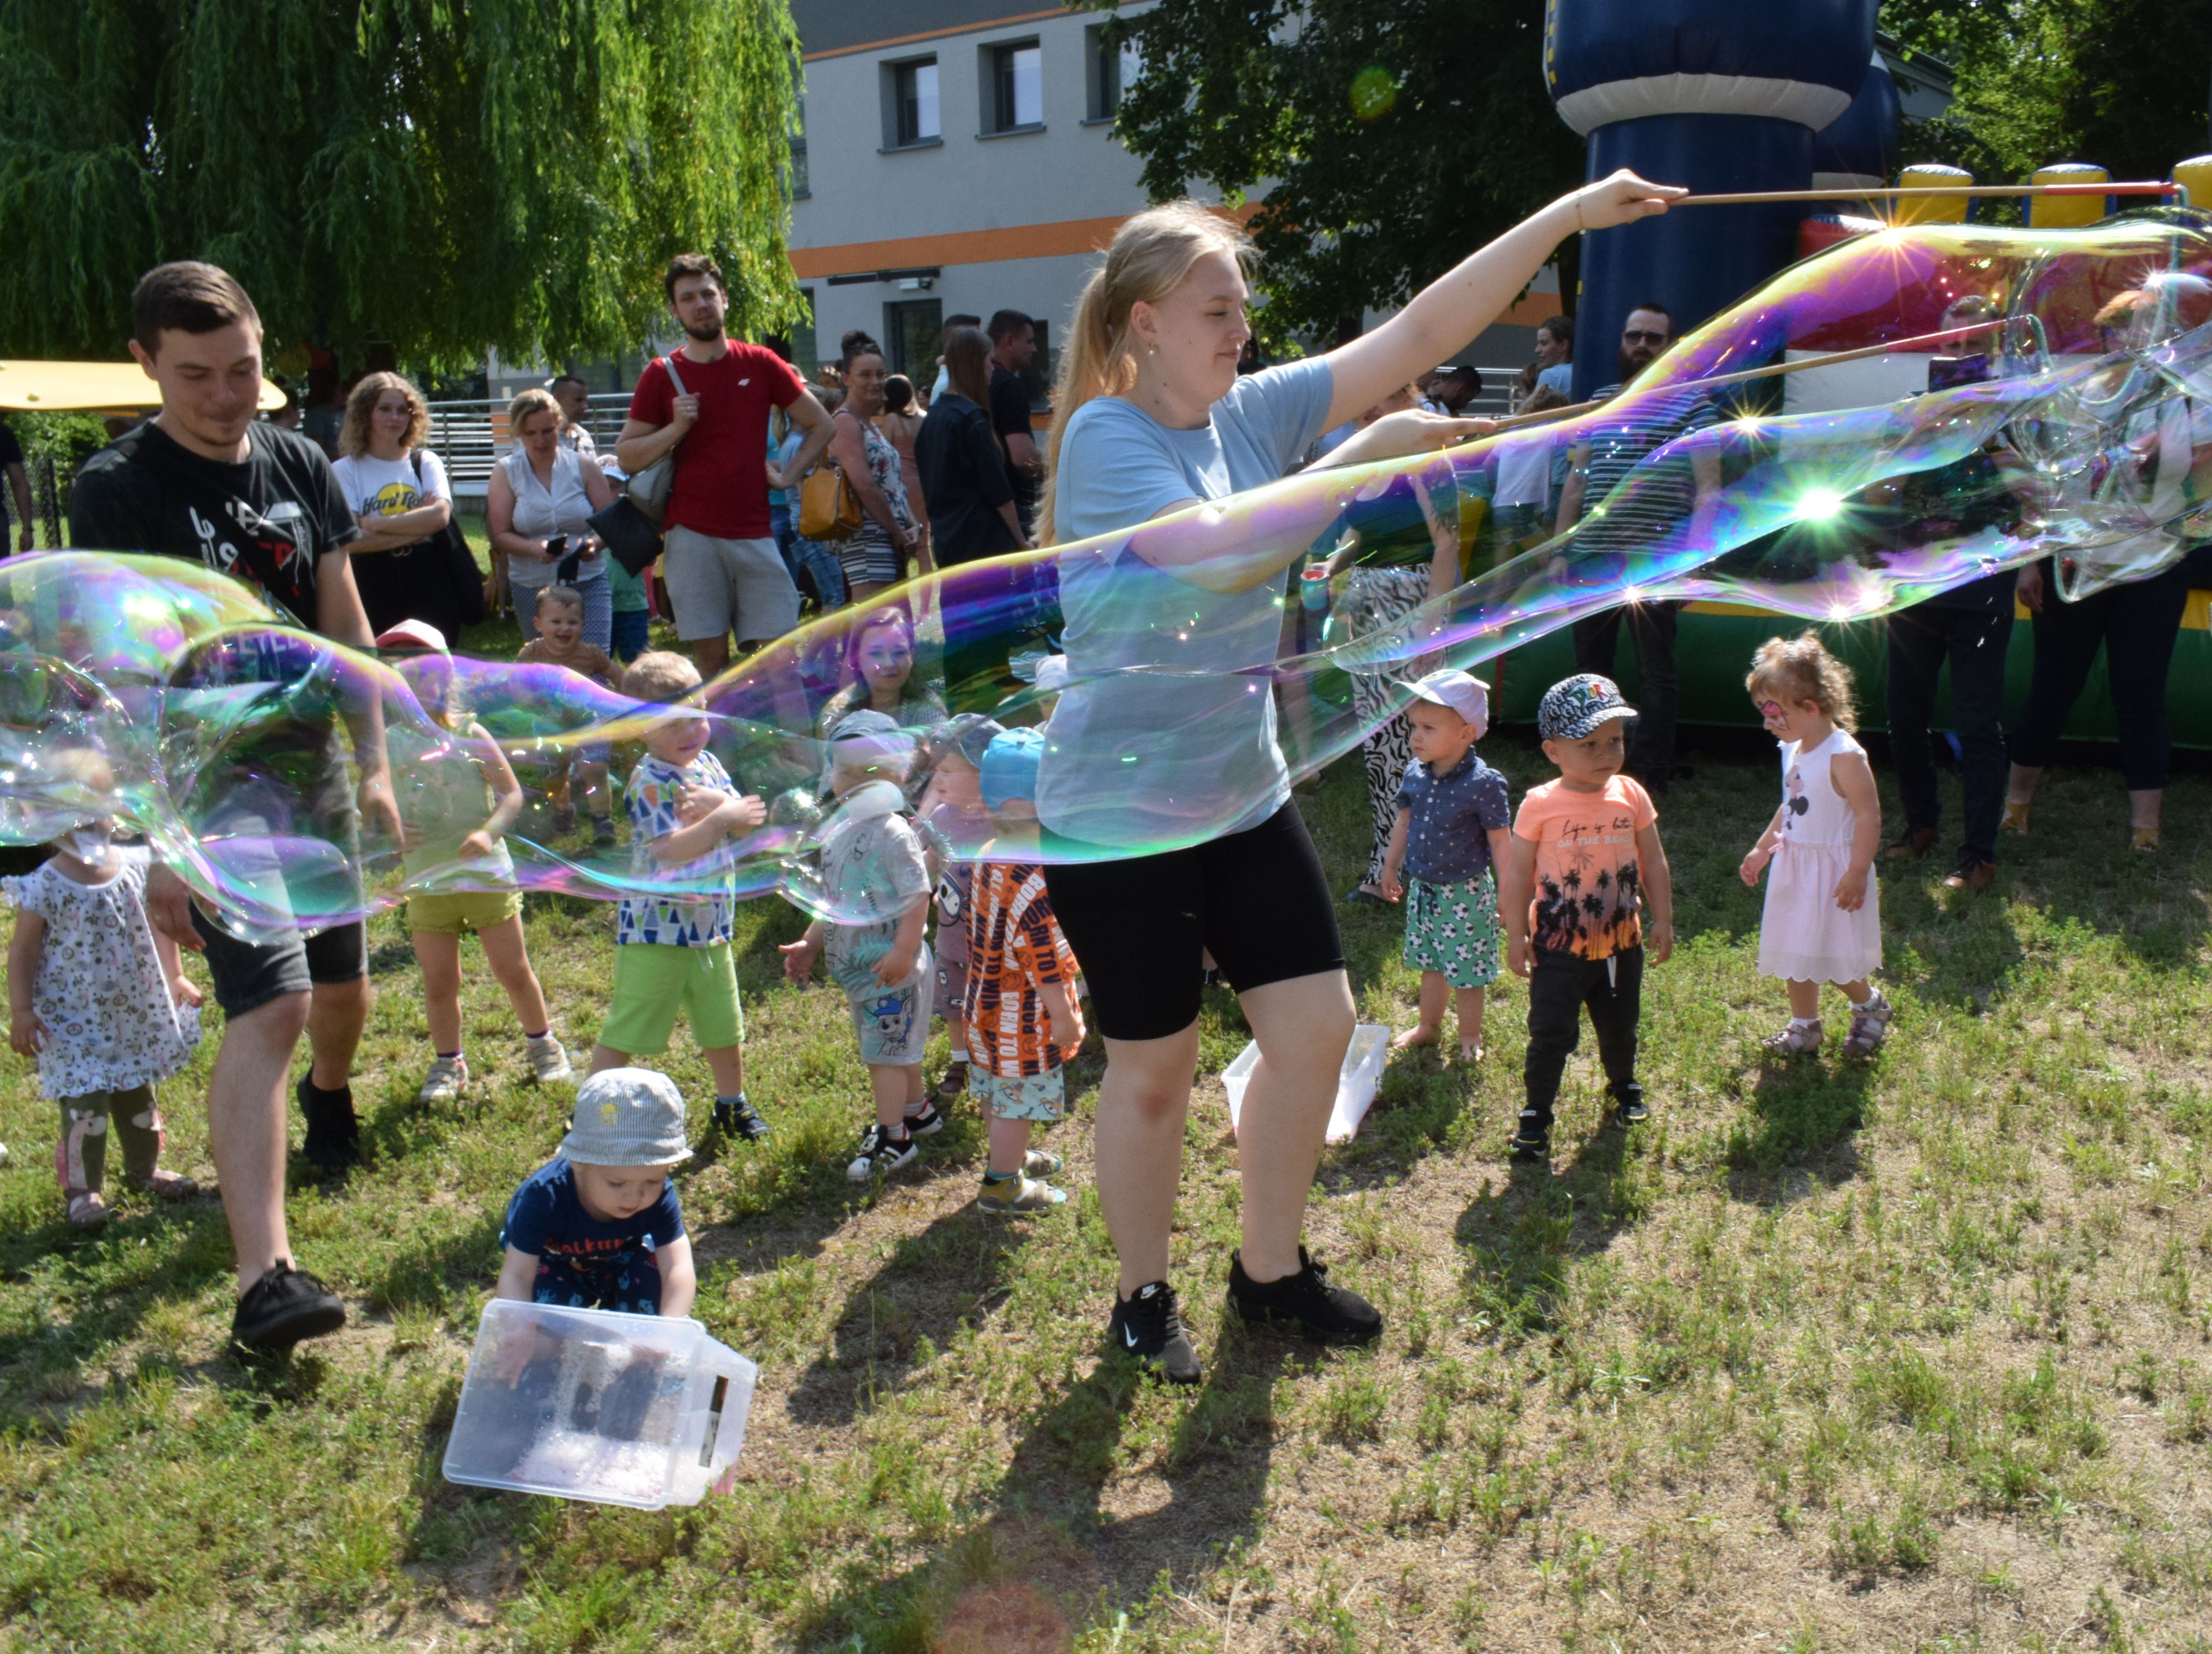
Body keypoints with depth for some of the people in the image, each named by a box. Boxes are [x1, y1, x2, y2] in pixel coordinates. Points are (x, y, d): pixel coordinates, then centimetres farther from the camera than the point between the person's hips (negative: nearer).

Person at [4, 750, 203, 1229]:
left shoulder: (136, 867, -3)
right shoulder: (44, 888, -15)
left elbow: (158, 925, 10)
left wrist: (175, 978, 14)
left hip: (134, 1013, 5)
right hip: (75, 1019, -5)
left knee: (139, 1095, 18)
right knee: (86, 1103, -4)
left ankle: (143, 1168, 37)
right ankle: (83, 1188, 13)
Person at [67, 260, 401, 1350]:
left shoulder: (299, 466, 6)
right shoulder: (118, 490, -11)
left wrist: (373, 766, 7)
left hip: (312, 762, 6)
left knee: (343, 984, 17)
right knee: (271, 1005, -18)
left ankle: (329, 1094, 52)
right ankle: (264, 1277, -17)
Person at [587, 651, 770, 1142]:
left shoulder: (708, 765, 6)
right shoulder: (648, 783, -17)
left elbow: (746, 823, 0)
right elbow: (670, 852, -27)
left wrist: (716, 802, -18)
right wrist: (721, 818, -29)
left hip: (711, 925, 7)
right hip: (656, 929, -7)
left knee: (724, 1027, 20)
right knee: (625, 1032, 0)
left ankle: (732, 1104, 40)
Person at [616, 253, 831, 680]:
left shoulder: (760, 364, 6)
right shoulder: (661, 375, 4)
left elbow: (820, 425, 15)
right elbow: (626, 457, 5)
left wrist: (788, 476, 5)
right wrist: (675, 429, -9)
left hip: (755, 535, 1)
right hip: (692, 536, -1)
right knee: (711, 657, -1)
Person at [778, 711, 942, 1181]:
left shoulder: (893, 833, -19)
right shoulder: (839, 833, 9)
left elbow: (918, 896, -21)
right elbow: (835, 900, 18)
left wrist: (903, 952, -24)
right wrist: (810, 944, 17)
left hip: (891, 969, -9)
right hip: (858, 966, 9)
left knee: (884, 1052, -2)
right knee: (895, 1045, 21)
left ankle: (893, 1137, 9)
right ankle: (917, 1110, 38)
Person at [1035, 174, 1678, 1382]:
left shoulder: (1255, 412, 4)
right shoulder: (1104, 435, -14)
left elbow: (1419, 334, 1)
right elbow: (1221, 556, -28)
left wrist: (1574, 213, -2)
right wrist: (1369, 456, -23)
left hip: (1242, 794, 7)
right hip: (1120, 814, -6)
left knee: (1317, 1024, 9)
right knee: (1155, 1064, 6)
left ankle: (1271, 1269, 31)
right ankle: (1142, 1300, 31)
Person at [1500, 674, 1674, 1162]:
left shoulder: (1631, 796, -5)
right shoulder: (1540, 805, -15)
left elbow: (1653, 862, 4)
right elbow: (1519, 874, -9)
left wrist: (1663, 921, 4)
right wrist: (1516, 935, -8)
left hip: (1622, 943, 3)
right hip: (1559, 948, -3)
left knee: (1620, 1027, 21)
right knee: (1551, 1034, -2)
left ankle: (1623, 1084, 47)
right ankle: (1536, 1113, 14)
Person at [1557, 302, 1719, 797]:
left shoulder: (1692, 403, 2)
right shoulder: (1601, 401, 17)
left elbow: (1707, 488, -4)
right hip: (1593, 556, 5)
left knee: (1658, 673, 0)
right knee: (1589, 669, 10)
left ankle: (1650, 779, 7)